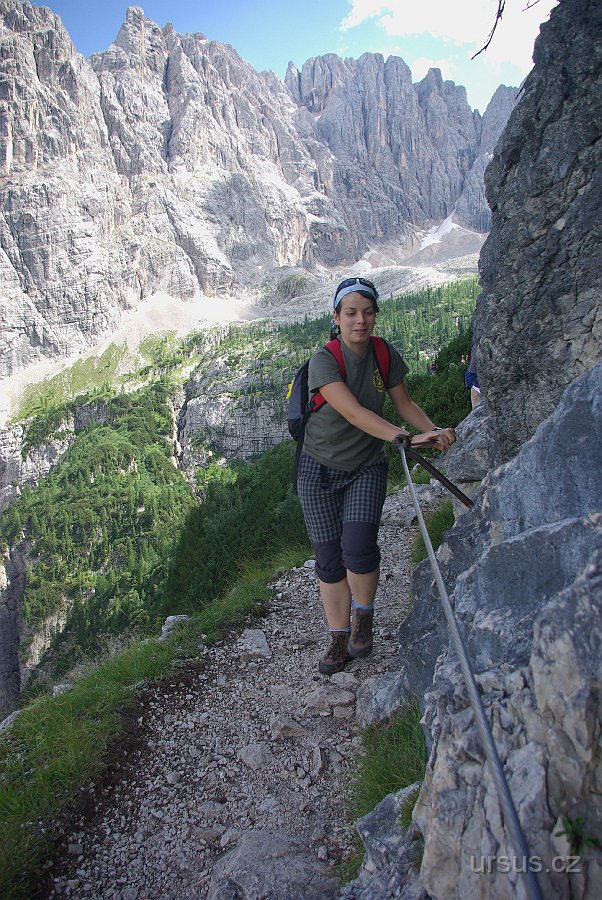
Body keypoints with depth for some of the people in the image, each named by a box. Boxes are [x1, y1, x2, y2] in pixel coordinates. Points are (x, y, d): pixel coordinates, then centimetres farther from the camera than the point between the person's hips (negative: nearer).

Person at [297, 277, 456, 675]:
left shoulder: (386, 355, -5)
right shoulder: (324, 360, -19)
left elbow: (405, 403, 5)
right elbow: (354, 412, -30)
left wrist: (435, 430, -13)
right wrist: (404, 437, -41)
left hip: (367, 466, 2)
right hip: (321, 468, -2)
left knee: (358, 546, -18)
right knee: (329, 557, 2)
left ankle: (363, 617, 10)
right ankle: (340, 639, 19)